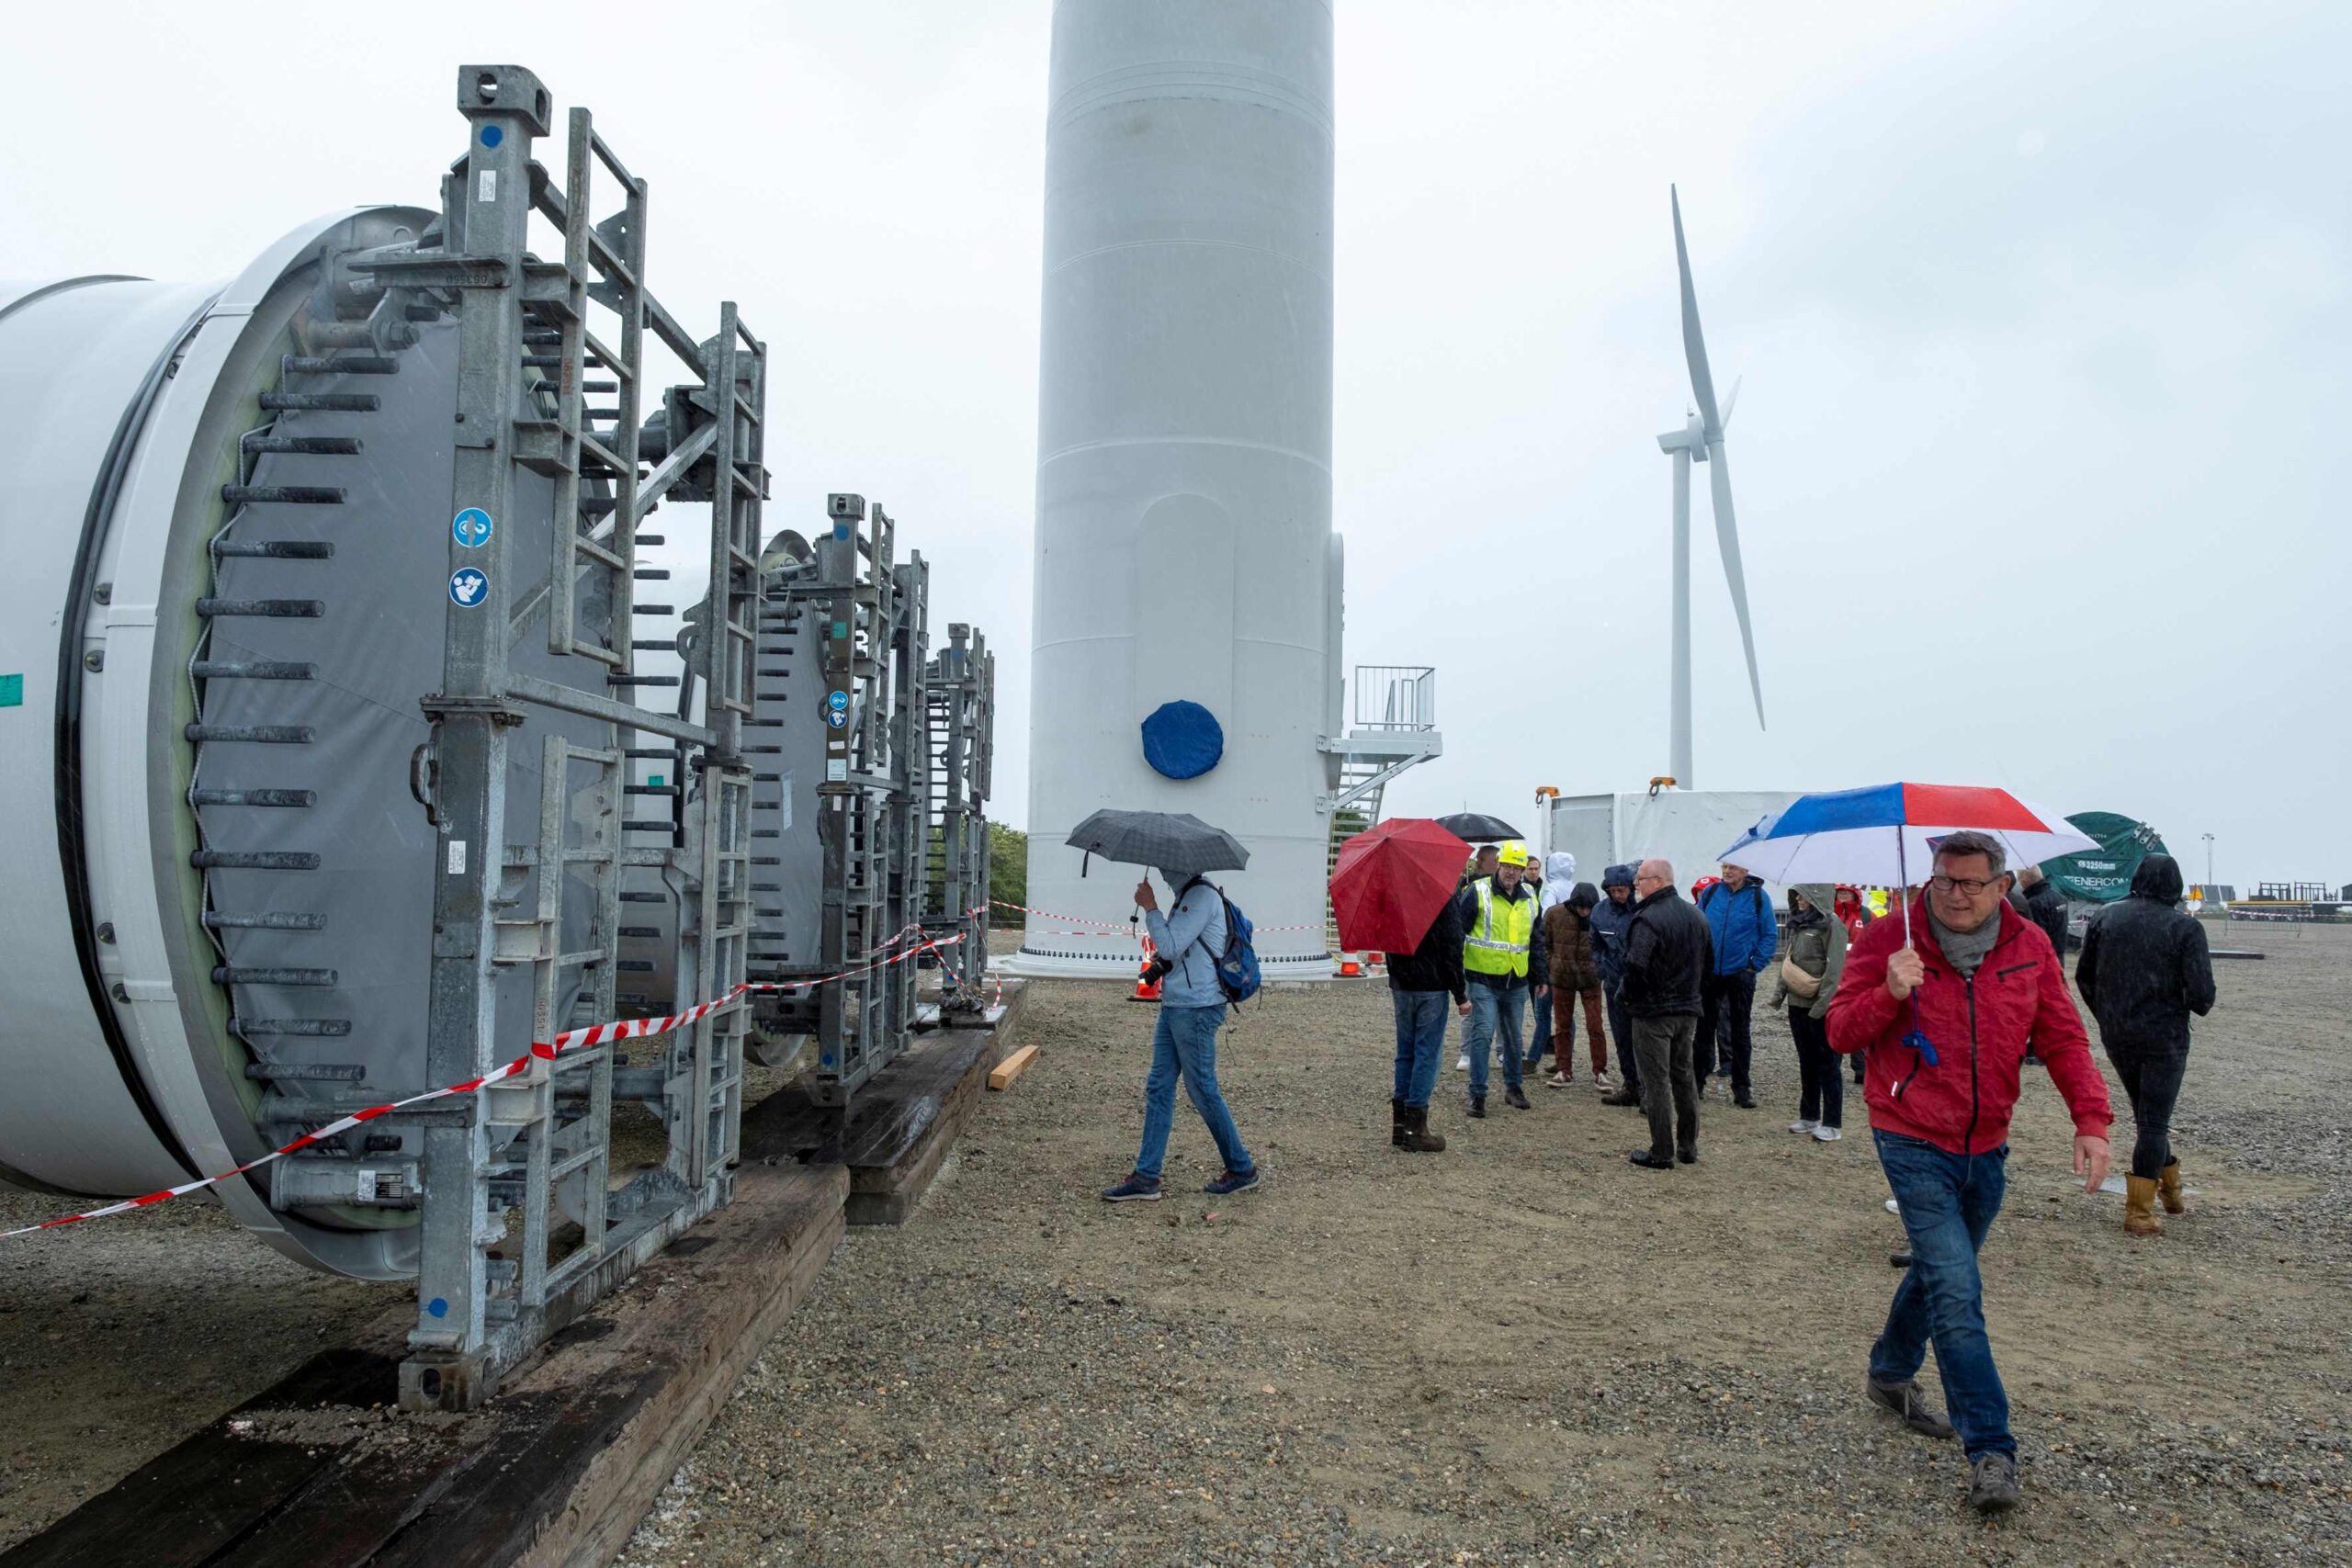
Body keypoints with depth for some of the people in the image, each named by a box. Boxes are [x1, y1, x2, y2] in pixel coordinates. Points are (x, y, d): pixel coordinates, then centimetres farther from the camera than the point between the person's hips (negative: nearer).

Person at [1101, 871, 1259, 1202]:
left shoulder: (1202, 896, -15)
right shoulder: (1187, 896, 15)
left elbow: (1170, 947, -21)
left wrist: (1150, 907, -13)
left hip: (1195, 1009, -10)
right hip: (1175, 1006, 10)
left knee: (1203, 1091, 0)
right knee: (1158, 1087, 8)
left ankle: (1242, 1169, 15)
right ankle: (1146, 1176, 12)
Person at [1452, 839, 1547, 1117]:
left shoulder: (1529, 899, 10)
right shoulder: (1477, 892, -7)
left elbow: (1536, 941, 20)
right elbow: (1457, 931, -7)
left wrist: (1542, 976, 18)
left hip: (1516, 982, 5)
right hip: (1483, 979, -5)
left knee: (1513, 1037, 15)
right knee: (1482, 1034, -10)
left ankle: (1513, 1087, 31)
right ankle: (1478, 1094, -3)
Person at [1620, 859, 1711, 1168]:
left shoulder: (1648, 919, -19)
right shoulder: (1696, 916, 9)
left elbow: (1635, 966, -28)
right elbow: (1709, 961, 18)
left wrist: (1630, 998, -11)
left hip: (1653, 1012, -8)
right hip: (1688, 1010, 8)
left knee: (1657, 1081, -1)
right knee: (1684, 1076, 17)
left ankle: (1661, 1153, 3)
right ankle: (1688, 1146, 25)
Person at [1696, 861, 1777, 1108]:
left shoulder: (1758, 897, -5)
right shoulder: (1710, 893, 0)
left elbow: (1770, 935, -1)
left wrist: (1756, 965, -7)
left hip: (1740, 974, -2)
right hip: (1709, 974, 2)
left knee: (1739, 1032, 8)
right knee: (1704, 1029, 10)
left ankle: (1741, 1087, 16)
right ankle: (1697, 1081, 19)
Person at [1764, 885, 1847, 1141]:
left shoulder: (1831, 925, -11)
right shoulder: (1797, 923, 13)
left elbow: (1835, 969, -16)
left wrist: (1822, 1004, -20)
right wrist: (1778, 993, 11)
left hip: (1820, 1007, -8)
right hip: (1797, 1003, 8)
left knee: (1826, 1064, -1)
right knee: (1806, 1062, 15)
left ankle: (1833, 1124, 4)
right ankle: (1809, 1116, 24)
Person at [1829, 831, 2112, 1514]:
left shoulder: (2030, 946, -1)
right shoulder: (1890, 939, -12)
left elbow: (2063, 1039, 1)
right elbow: (1840, 1033, -11)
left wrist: (2091, 1120, -12)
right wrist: (1889, 992, -29)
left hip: (1986, 1147, 5)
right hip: (1914, 1144, -5)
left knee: (1940, 1272, 21)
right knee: (1957, 1292, -11)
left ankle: (1891, 1374, 45)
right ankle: (1990, 1451, -2)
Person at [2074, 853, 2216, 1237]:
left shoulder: (2105, 917, 2)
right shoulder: (2185, 926, -10)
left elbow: (2083, 976, 7)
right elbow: (2202, 994, -14)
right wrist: (2199, 1005, 10)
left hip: (2116, 1036, 4)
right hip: (2165, 1037, -4)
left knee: (2147, 1115, 21)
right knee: (2154, 1121, 1)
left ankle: (2170, 1188, 33)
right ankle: (2139, 1212, 0)